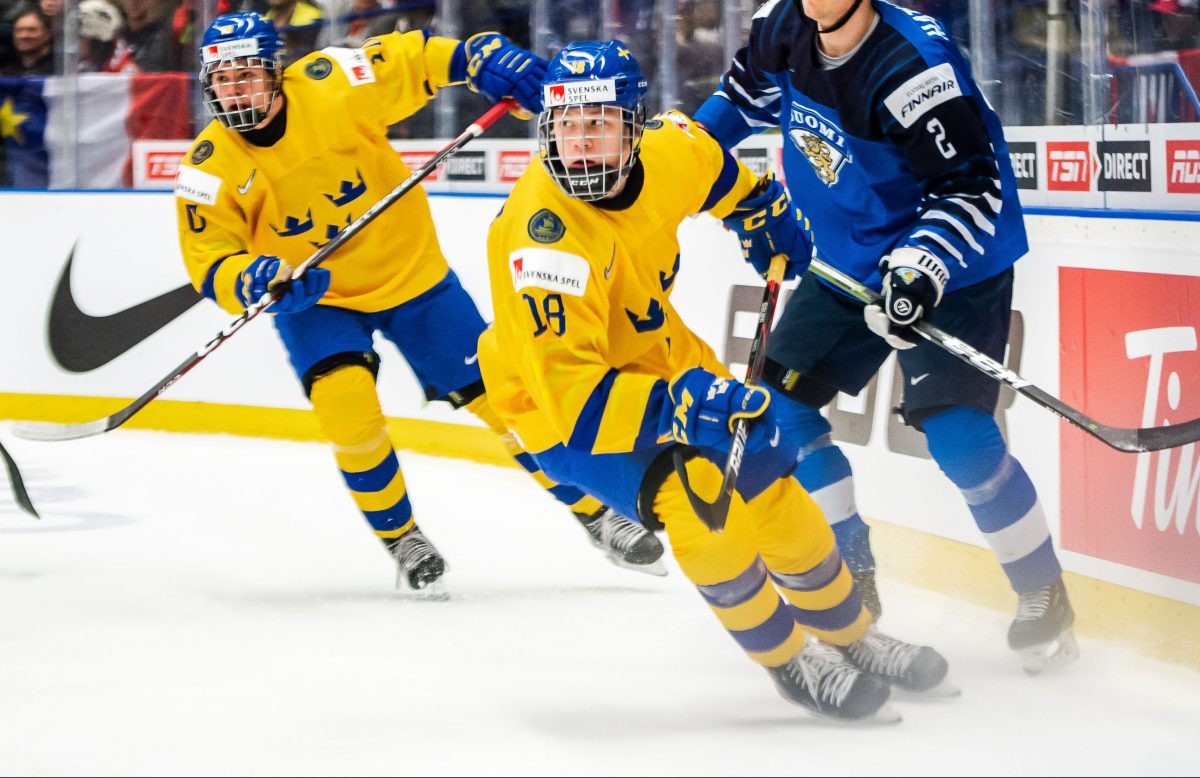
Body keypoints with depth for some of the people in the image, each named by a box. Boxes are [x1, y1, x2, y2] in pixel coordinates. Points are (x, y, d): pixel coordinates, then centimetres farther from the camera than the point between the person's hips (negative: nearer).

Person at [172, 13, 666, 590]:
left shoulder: (332, 86, -21)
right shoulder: (209, 169, -16)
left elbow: (417, 57, -12)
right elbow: (210, 267, -14)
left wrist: (484, 56, -29)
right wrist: (255, 281, -35)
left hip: (410, 271, 0)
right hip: (313, 300, 0)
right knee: (346, 403, -24)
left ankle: (595, 512, 19)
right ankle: (399, 537, 2)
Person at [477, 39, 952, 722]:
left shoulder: (665, 153, -18)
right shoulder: (544, 239, -38)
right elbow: (572, 393, -42)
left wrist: (761, 209, 22)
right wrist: (683, 406, -51)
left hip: (658, 357, 6)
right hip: (561, 400, -6)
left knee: (775, 494, 9)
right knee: (696, 498, -26)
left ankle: (850, 638, 37)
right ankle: (789, 661, -2)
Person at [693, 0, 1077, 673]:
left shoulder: (914, 65, -30)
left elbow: (971, 184, -29)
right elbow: (749, 88, 18)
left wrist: (922, 269, -39)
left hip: (955, 270, -8)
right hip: (851, 261, 8)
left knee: (956, 434, -19)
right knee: (779, 398, 6)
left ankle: (1045, 597, -2)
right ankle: (852, 574, 20)